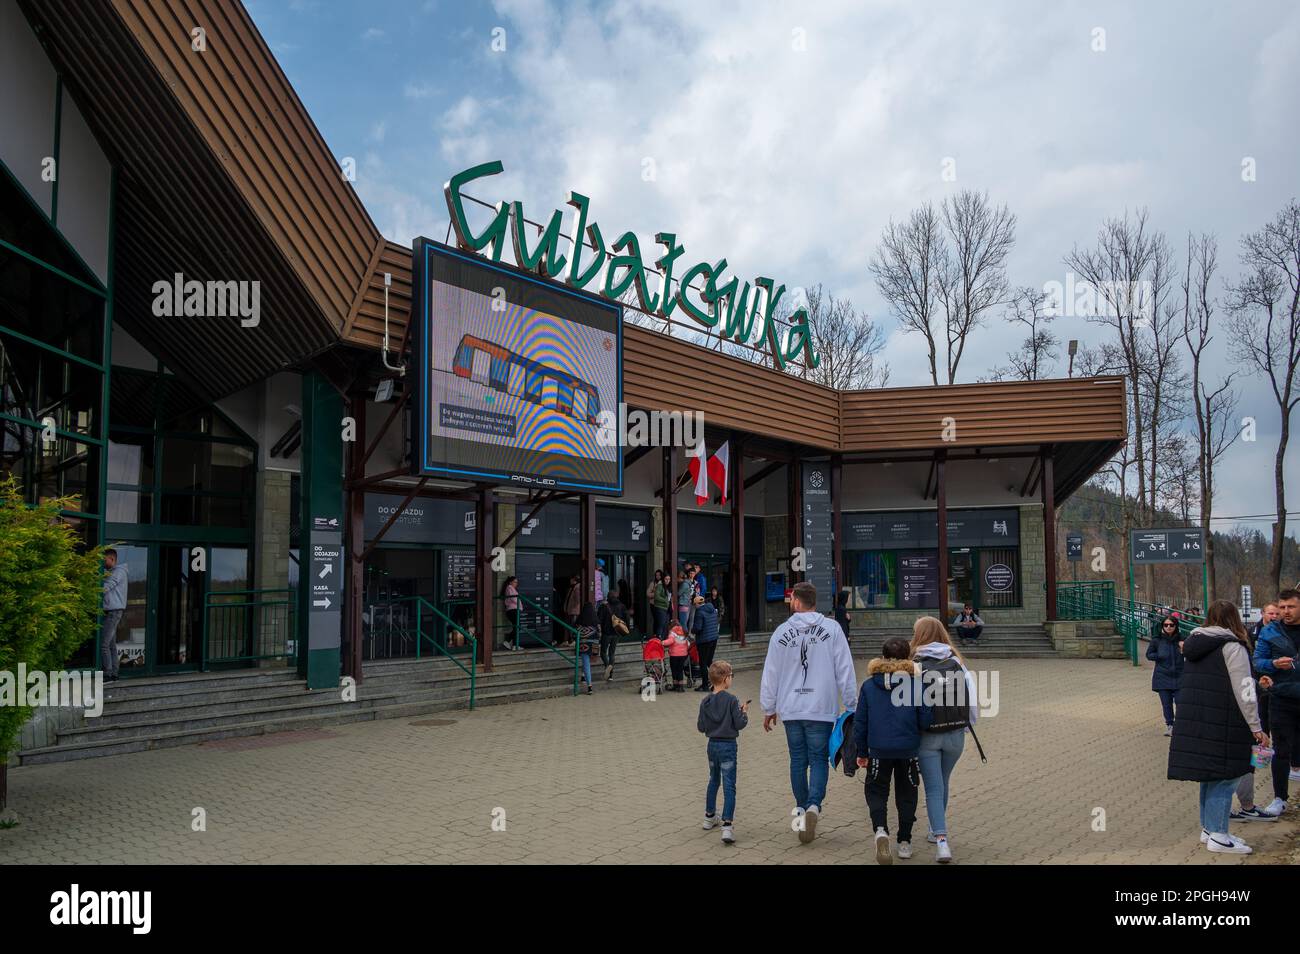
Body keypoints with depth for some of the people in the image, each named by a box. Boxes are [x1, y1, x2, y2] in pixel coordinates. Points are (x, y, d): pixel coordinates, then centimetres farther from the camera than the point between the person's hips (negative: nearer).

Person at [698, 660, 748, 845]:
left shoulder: (705, 701, -1)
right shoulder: (731, 700, -16)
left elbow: (700, 727, 2)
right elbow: (740, 724, -14)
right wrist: (744, 712, 3)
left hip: (712, 745, 5)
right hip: (728, 746, -5)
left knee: (713, 781, 24)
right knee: (729, 786, -3)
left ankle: (709, 817, 36)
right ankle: (726, 826, -11)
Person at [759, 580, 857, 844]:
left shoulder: (782, 632, 1)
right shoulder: (832, 629, -4)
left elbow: (770, 674, 6)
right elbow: (845, 670, -4)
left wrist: (769, 708, 17)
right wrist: (851, 705, 4)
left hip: (791, 710, 2)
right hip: (822, 709, -2)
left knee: (798, 760, 14)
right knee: (819, 759, 4)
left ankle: (802, 808, 20)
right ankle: (814, 805, -15)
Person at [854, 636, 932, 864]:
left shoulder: (868, 685, -2)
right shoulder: (916, 684, -7)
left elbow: (860, 722, 2)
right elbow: (926, 720, -7)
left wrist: (862, 752, 12)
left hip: (878, 750, 0)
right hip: (909, 750, 0)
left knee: (876, 792, 13)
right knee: (906, 795, 18)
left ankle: (880, 829, -12)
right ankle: (905, 842, 23)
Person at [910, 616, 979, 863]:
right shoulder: (957, 662, 2)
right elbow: (972, 696, 0)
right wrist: (968, 724, 13)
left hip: (926, 736, -4)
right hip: (955, 734, 4)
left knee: (933, 789, 2)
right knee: (942, 783, 22)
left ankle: (941, 840, -11)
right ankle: (937, 831, 36)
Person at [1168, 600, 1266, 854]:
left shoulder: (1195, 643, 14)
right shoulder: (1232, 646, -9)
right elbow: (1243, 692, -12)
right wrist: (1256, 727, -7)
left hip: (1193, 722, 7)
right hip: (1221, 725, -7)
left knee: (1210, 777, 16)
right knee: (1224, 777, -1)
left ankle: (1208, 828, 24)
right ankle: (1218, 836, 2)